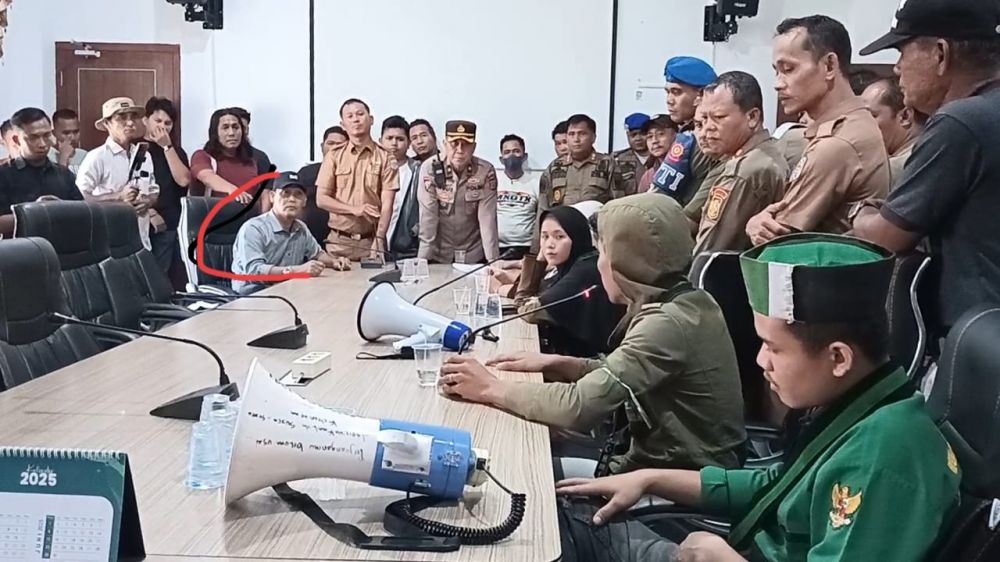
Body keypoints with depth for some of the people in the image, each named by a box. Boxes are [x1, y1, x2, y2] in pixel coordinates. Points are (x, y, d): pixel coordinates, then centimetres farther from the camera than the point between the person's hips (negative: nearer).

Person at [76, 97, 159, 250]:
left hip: (140, 241, 6)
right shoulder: (97, 157, -9)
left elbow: (154, 193, 19)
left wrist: (148, 201, -4)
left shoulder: (145, 156, 11)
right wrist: (117, 197, -19)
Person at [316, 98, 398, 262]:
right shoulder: (333, 156, 6)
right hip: (339, 241, 1)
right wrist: (354, 209, -13)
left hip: (371, 240, -1)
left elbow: (387, 204, -5)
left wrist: (378, 240, -17)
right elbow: (321, 199, 2)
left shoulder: (385, 158, 2)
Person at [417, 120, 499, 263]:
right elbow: (428, 215, -15)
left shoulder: (486, 171, -13)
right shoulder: (429, 168, -14)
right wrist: (423, 258, -15)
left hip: (473, 254, 1)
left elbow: (487, 218, -14)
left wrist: (493, 260, -18)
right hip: (438, 253, 0)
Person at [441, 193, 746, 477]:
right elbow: (620, 375, 14)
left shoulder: (669, 323, -25)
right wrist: (557, 364, 1)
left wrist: (491, 388, -17)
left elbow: (578, 406, -29)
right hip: (667, 463, 8)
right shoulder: (684, 303, 4)